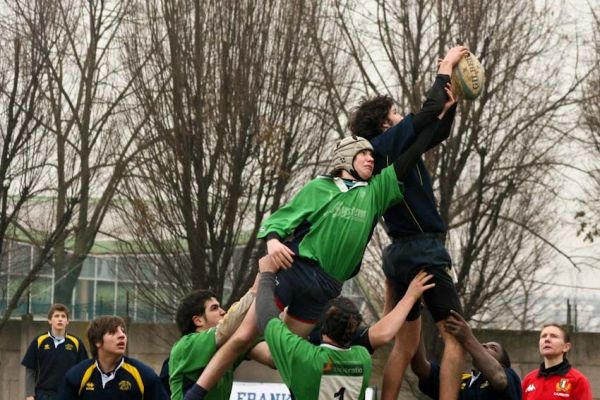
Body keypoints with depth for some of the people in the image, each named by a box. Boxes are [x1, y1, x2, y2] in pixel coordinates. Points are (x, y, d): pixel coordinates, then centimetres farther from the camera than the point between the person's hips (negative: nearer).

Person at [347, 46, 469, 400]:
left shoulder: (395, 150, 16)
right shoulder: (392, 141, -8)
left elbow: (438, 131, 23)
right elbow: (433, 110, -16)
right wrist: (446, 67, -3)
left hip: (401, 252, 9)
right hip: (423, 250, -9)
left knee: (406, 344, 12)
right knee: (456, 336, -9)